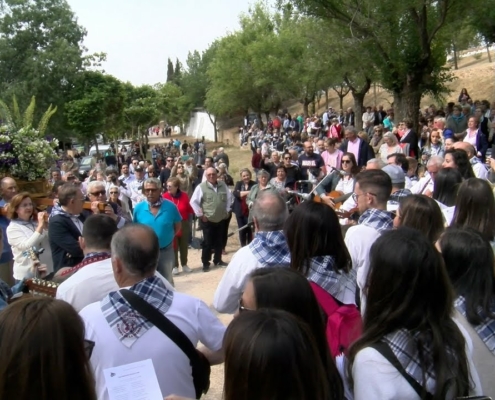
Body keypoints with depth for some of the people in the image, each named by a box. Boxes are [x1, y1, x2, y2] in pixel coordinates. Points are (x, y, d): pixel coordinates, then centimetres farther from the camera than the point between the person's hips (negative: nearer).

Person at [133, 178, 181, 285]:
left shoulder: (170, 206, -13)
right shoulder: (138, 208, -9)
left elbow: (177, 226, 2)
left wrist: (167, 237, -1)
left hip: (166, 251, -1)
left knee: (167, 281, 17)